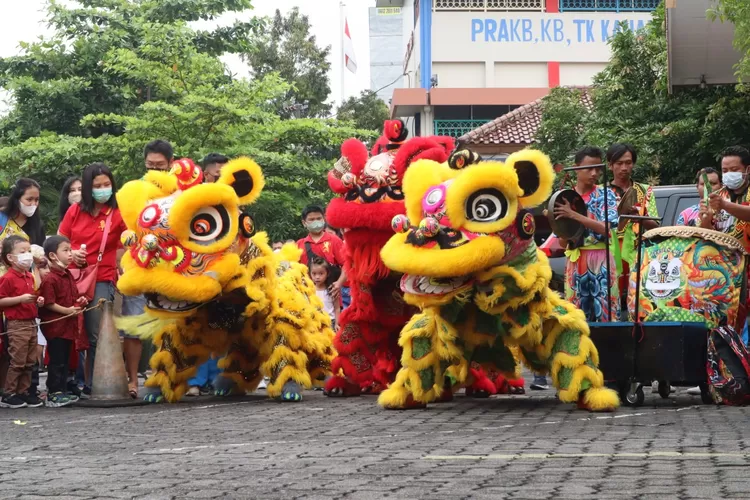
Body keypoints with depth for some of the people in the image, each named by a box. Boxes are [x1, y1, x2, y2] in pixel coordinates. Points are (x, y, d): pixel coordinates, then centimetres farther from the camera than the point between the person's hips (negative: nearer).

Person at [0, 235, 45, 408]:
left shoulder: (29, 277, 12)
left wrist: (38, 301, 7)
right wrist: (21, 299, -24)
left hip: (31, 323, 8)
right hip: (17, 324, -8)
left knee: (29, 362, 11)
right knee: (17, 362, -6)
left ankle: (23, 392, 18)